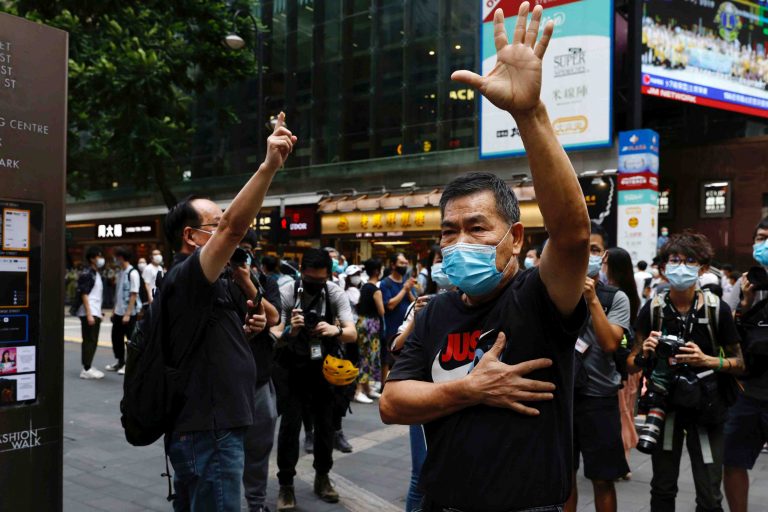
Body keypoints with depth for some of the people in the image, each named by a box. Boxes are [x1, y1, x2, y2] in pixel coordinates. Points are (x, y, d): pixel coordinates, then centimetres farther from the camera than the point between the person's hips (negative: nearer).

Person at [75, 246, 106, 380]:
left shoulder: (97, 274, 17)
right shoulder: (87, 274, -11)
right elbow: (84, 295, -16)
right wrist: (89, 314, -20)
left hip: (95, 313, 9)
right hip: (89, 313, -9)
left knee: (93, 341, 12)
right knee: (89, 341, -6)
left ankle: (89, 367, 19)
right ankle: (86, 370, -2)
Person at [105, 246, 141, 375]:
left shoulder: (132, 273, -15)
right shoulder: (120, 273, 10)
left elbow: (133, 295, -17)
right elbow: (118, 293, 15)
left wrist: (127, 314, -18)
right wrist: (114, 310, 13)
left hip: (130, 313, -8)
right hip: (119, 312, 8)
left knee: (131, 339, 3)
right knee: (116, 337, 14)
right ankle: (120, 362, 30)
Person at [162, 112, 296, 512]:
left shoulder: (206, 282, 11)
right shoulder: (185, 277, -18)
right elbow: (233, 228, -30)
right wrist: (269, 165, -34)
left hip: (203, 429, 11)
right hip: (208, 434, -11)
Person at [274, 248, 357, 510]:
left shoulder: (336, 294, -13)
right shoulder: (286, 293, -17)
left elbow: (353, 334, -19)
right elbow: (275, 338, -19)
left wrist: (335, 330, -41)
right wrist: (290, 331, -42)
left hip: (324, 366, 2)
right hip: (291, 367, -2)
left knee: (325, 423, 9)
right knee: (290, 425, -4)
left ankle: (322, 477, 28)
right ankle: (286, 485, 10)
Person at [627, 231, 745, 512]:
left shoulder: (718, 309, -9)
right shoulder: (652, 309, -6)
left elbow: (739, 363, -2)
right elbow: (631, 365, 0)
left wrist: (707, 360, -20)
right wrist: (643, 353, -22)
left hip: (705, 407, -1)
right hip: (664, 404, 1)